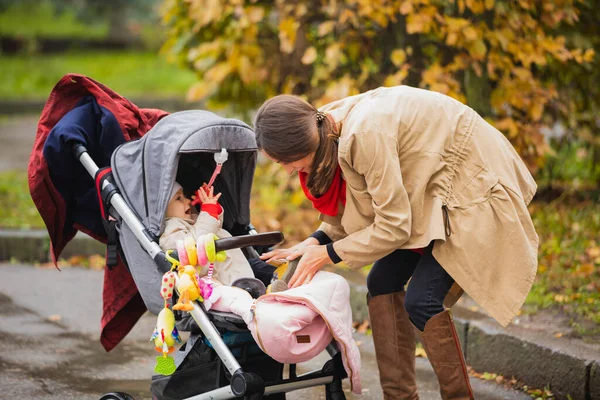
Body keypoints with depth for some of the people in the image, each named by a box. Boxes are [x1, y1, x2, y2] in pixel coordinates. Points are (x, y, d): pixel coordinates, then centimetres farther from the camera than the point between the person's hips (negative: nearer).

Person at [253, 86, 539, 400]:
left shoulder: (366, 134, -32)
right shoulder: (331, 131, -4)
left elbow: (394, 226, -25)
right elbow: (354, 208, 9)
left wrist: (329, 253, -16)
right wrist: (315, 242, -6)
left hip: (474, 185, -10)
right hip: (432, 190, 10)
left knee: (421, 300, -17)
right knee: (383, 283, 4)